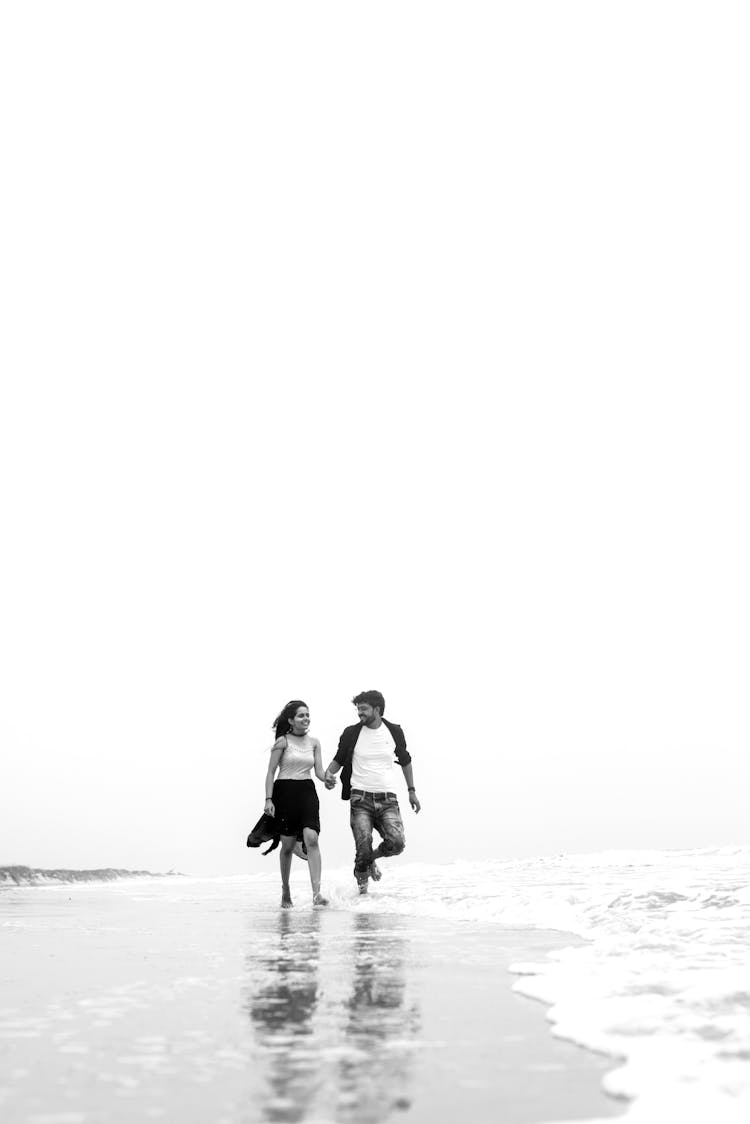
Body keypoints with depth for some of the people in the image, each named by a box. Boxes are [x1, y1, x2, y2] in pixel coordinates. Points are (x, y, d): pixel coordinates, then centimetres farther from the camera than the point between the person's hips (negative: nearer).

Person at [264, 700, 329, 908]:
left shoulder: (314, 743, 10)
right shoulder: (283, 741, -2)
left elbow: (319, 771, 7)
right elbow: (271, 772, -2)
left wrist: (327, 778, -15)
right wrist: (268, 799, -10)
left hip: (307, 792, 3)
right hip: (285, 791, -3)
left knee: (311, 838, -16)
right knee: (288, 845, 4)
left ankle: (317, 892, -20)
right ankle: (285, 892, 23)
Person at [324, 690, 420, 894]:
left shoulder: (394, 731, 5)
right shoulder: (351, 733, 1)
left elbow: (405, 761, 19)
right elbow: (338, 759, 13)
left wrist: (411, 791, 19)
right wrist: (328, 774, -9)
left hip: (387, 798, 1)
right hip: (361, 798, -1)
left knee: (396, 843, -17)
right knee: (363, 849, -11)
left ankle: (372, 858, 17)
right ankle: (362, 878, 21)